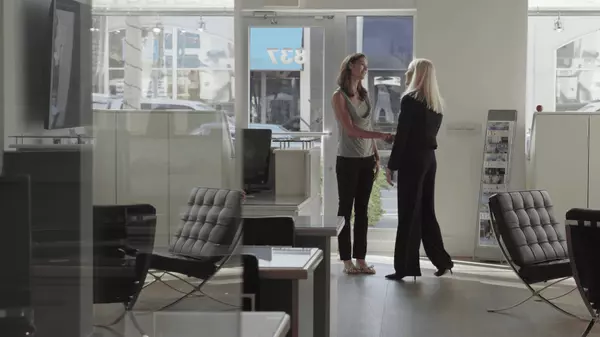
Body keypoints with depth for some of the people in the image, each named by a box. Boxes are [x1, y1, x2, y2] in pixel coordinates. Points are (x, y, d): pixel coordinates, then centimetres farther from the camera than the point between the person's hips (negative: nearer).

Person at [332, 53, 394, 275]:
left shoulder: (364, 95, 12)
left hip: (366, 160, 6)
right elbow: (351, 130, -17)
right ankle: (347, 260, 5)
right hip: (348, 160, -6)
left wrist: (376, 157, 10)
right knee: (345, 209, 1)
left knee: (362, 210, 7)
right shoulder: (339, 96, -8)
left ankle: (360, 258, 12)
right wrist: (382, 136, -23)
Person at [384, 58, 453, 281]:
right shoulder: (436, 103, 11)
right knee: (426, 211, 14)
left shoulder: (410, 100, -11)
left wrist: (391, 165, -9)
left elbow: (402, 135, -14)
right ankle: (442, 260, 15)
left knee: (408, 214, -3)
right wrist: (395, 139, 26)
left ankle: (405, 267, 2)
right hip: (429, 159, 7)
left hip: (412, 160, -7)